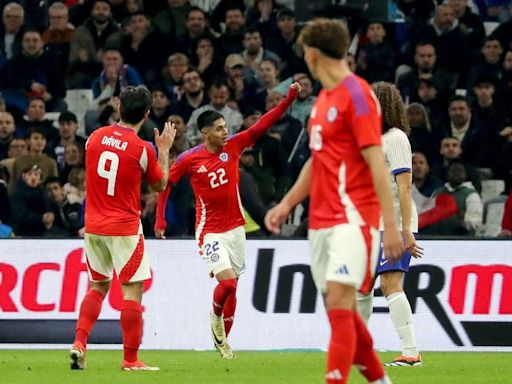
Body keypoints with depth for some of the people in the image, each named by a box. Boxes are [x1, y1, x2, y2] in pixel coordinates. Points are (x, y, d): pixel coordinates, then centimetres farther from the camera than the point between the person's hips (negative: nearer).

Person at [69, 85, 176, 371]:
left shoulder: (96, 136, 1)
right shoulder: (143, 149, -13)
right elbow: (160, 184, 3)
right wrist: (164, 149, 13)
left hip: (93, 226, 5)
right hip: (125, 227, -5)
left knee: (99, 286, 18)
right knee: (133, 290, 0)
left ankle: (79, 342, 2)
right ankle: (131, 359, -1)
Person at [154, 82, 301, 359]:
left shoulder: (233, 146, -2)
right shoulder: (189, 159, -10)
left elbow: (264, 124, -8)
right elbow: (165, 183, 3)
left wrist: (290, 98, -18)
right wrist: (160, 219, 0)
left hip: (235, 228, 4)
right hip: (210, 231, -4)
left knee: (232, 287, 9)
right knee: (227, 282, -18)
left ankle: (222, 339, 23)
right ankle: (216, 314, 15)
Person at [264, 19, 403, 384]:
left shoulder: (357, 95, -11)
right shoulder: (323, 99, 16)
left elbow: (377, 162, -15)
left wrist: (390, 224, -19)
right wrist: (287, 204, 21)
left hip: (352, 217, -9)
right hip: (322, 218, 9)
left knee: (339, 303, -16)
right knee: (340, 309, 11)